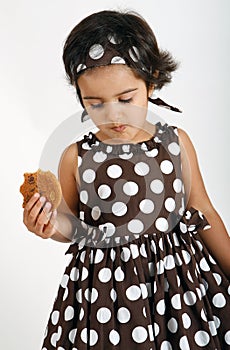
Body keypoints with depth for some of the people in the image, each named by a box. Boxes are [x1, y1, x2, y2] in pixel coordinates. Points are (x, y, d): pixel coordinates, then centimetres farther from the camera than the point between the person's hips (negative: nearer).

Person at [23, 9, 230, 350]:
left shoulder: (176, 142, -2)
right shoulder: (76, 158, -4)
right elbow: (75, 226, 7)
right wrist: (54, 224, -15)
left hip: (178, 276, 1)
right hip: (105, 290, -1)